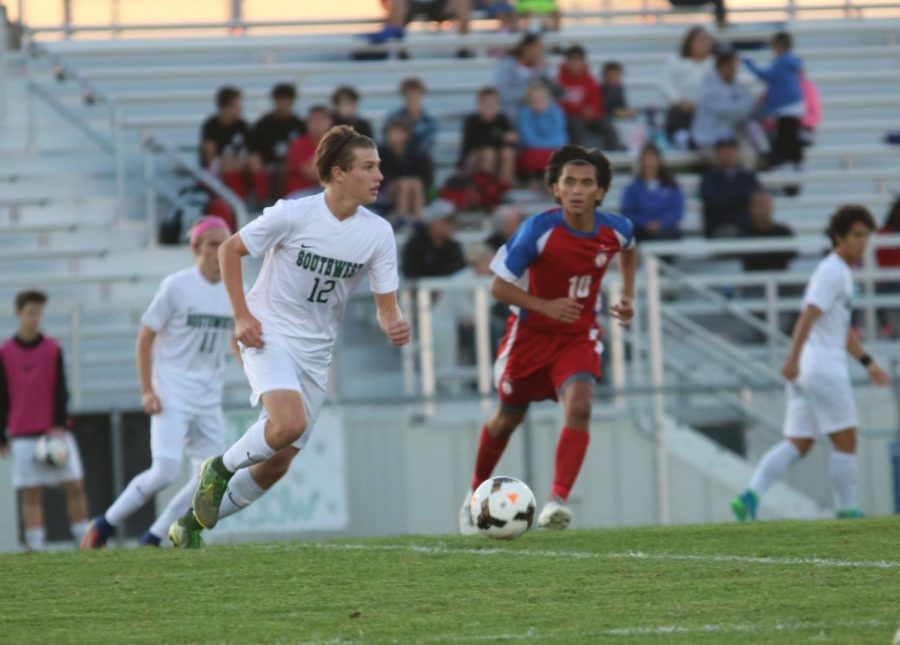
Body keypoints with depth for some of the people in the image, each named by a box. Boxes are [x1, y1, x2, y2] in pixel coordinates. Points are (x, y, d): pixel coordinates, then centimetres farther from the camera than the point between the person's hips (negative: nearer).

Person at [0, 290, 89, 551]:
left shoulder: (53, 349, 5)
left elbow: (60, 390, 2)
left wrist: (59, 424, -9)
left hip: (55, 431, 1)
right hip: (24, 436, -1)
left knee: (75, 485, -3)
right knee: (31, 493, -3)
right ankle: (35, 547, -2)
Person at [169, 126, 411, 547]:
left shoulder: (378, 233, -4)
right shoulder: (293, 215, -15)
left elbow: (385, 304, 0)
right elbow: (229, 250, -3)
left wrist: (394, 325, -24)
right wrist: (241, 316, -9)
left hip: (316, 354, 5)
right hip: (269, 337, -5)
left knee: (277, 464, 6)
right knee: (290, 422, -32)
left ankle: (191, 525, 24)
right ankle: (221, 469, -3)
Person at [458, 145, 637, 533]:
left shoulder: (615, 230, -12)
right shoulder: (538, 231, -25)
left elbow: (628, 248, 16)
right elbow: (498, 286, -19)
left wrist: (627, 294, 4)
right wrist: (545, 307, -30)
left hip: (578, 336, 2)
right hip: (531, 334, -2)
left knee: (579, 408, -25)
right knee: (509, 417, 15)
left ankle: (558, 501, -28)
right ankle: (476, 495, 39)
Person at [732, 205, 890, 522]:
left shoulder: (840, 273, 21)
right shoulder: (832, 272, -10)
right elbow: (808, 316, -22)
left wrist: (868, 363, 32)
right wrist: (793, 358, -31)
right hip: (824, 367, -10)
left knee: (797, 444, 4)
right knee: (845, 440, -2)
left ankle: (749, 497, -7)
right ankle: (846, 510, 3)